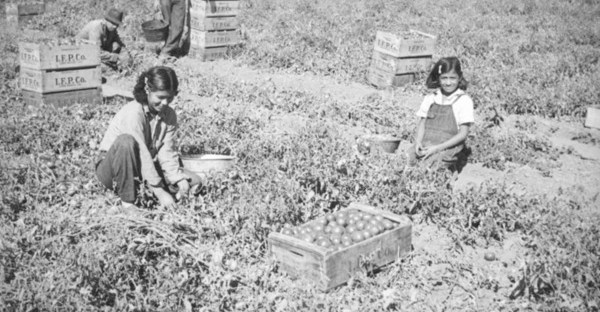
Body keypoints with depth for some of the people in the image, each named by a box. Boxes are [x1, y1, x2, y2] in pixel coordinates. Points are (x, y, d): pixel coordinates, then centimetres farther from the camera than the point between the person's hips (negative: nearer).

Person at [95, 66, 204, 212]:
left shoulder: (169, 115, -3)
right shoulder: (133, 113, -25)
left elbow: (167, 153, -8)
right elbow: (141, 155, -31)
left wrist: (179, 179, -25)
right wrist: (159, 191, -34)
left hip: (145, 168, 6)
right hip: (112, 169, -6)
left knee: (195, 181, -9)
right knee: (125, 141, -39)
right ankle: (127, 201, -27)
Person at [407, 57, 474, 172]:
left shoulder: (464, 101, 1)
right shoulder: (429, 99, 15)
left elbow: (463, 134, -3)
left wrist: (438, 148, -12)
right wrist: (418, 142, -6)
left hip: (448, 148, -4)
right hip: (424, 147, 4)